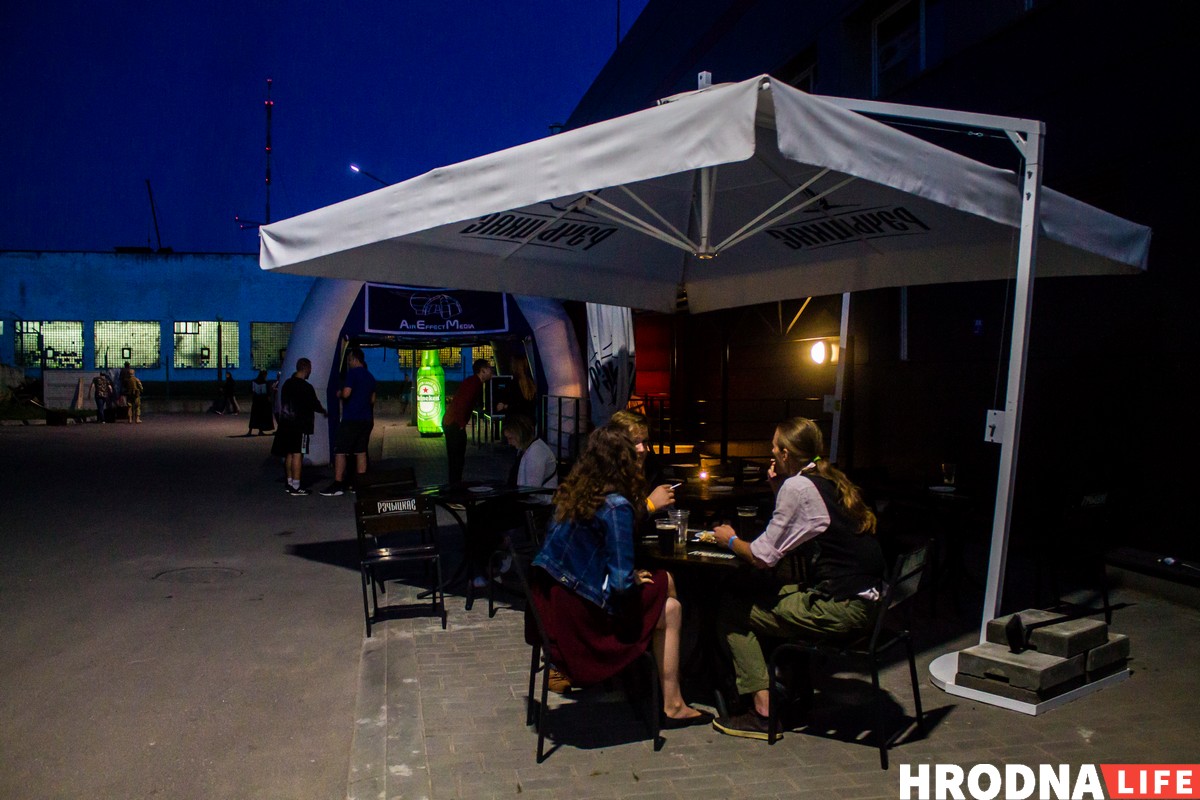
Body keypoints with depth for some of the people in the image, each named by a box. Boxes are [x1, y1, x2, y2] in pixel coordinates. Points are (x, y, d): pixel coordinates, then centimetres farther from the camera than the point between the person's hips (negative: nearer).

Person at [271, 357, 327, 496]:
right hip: (300, 426, -8)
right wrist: (323, 411, 14)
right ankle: (296, 487, -7)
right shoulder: (306, 387, -14)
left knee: (289, 454, 13)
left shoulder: (287, 384, 11)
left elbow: (283, 403, 18)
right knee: (297, 454, -7)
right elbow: (315, 405, -7)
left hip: (286, 424, 8)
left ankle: (289, 483, 20)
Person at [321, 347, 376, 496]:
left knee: (340, 451, -4)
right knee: (361, 452, 9)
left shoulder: (352, 373, -10)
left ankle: (338, 485, -8)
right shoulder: (370, 376, 15)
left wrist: (339, 393, -1)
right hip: (367, 419, 8)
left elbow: (346, 393, -20)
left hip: (351, 419, -8)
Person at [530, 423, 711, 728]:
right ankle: (672, 707, 19)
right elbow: (622, 582, -22)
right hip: (581, 617, -8)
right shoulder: (616, 506, -20)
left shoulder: (572, 494, 3)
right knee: (671, 610, 10)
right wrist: (636, 580, 2)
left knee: (665, 581, 19)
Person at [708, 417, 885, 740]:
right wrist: (779, 487, 17)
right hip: (865, 600, 9)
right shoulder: (830, 481, 14)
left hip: (840, 609, -9)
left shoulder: (797, 486, -12)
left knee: (732, 612, 0)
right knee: (769, 597, 26)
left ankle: (763, 712, 1)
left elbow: (762, 557, -10)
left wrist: (730, 540, 9)